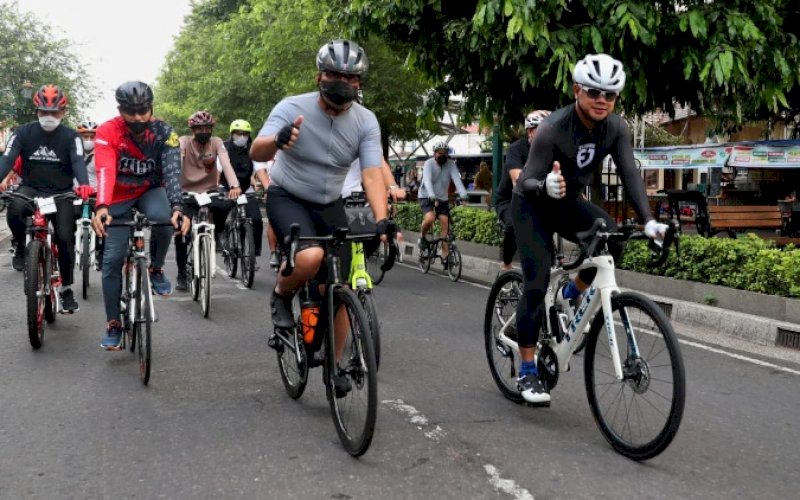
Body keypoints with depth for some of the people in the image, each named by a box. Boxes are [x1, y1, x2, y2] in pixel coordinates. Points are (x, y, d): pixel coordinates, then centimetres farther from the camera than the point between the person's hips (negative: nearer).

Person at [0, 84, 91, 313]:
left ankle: (66, 288, 7)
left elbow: (78, 162, -21)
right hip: (31, 189, 0)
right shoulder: (24, 133, -1)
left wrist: (84, 184, -43)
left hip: (61, 194, 0)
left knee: (65, 238, -12)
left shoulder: (70, 137, -5)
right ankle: (21, 246, -3)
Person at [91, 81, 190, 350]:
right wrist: (101, 206, -55)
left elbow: (172, 171, -31)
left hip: (151, 191, 0)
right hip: (119, 198, 0)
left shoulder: (164, 133, -20)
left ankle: (156, 269, -6)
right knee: (112, 259, -6)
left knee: (162, 218, -35)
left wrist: (177, 207, -49)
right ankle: (113, 324, 7)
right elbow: (105, 171, -37)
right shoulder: (107, 132, -23)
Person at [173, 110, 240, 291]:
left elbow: (226, 164, -23)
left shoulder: (216, 143, -7)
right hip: (187, 193, 0)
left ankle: (216, 234, -2)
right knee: (182, 231, -13)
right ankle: (182, 273, 9)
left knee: (225, 205, -33)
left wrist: (234, 186, -42)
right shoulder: (183, 142, -10)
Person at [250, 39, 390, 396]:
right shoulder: (293, 108, -20)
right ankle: (281, 296, 1)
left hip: (329, 205, 4)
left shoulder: (365, 121, -12)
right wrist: (278, 141, -56)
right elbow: (256, 153, -32)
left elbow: (372, 174, -20)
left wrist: (382, 220, -37)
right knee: (311, 258, -33)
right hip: (287, 197, -3)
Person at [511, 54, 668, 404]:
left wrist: (648, 221, -32)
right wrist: (545, 186, -53)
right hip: (532, 206, -4)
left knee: (611, 239, -24)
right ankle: (527, 372, -3)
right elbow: (525, 182, -30)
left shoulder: (616, 128, -14)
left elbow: (630, 175, -19)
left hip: (568, 203, 5)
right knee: (537, 282, -14)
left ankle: (571, 296, 4)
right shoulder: (553, 129, -28)